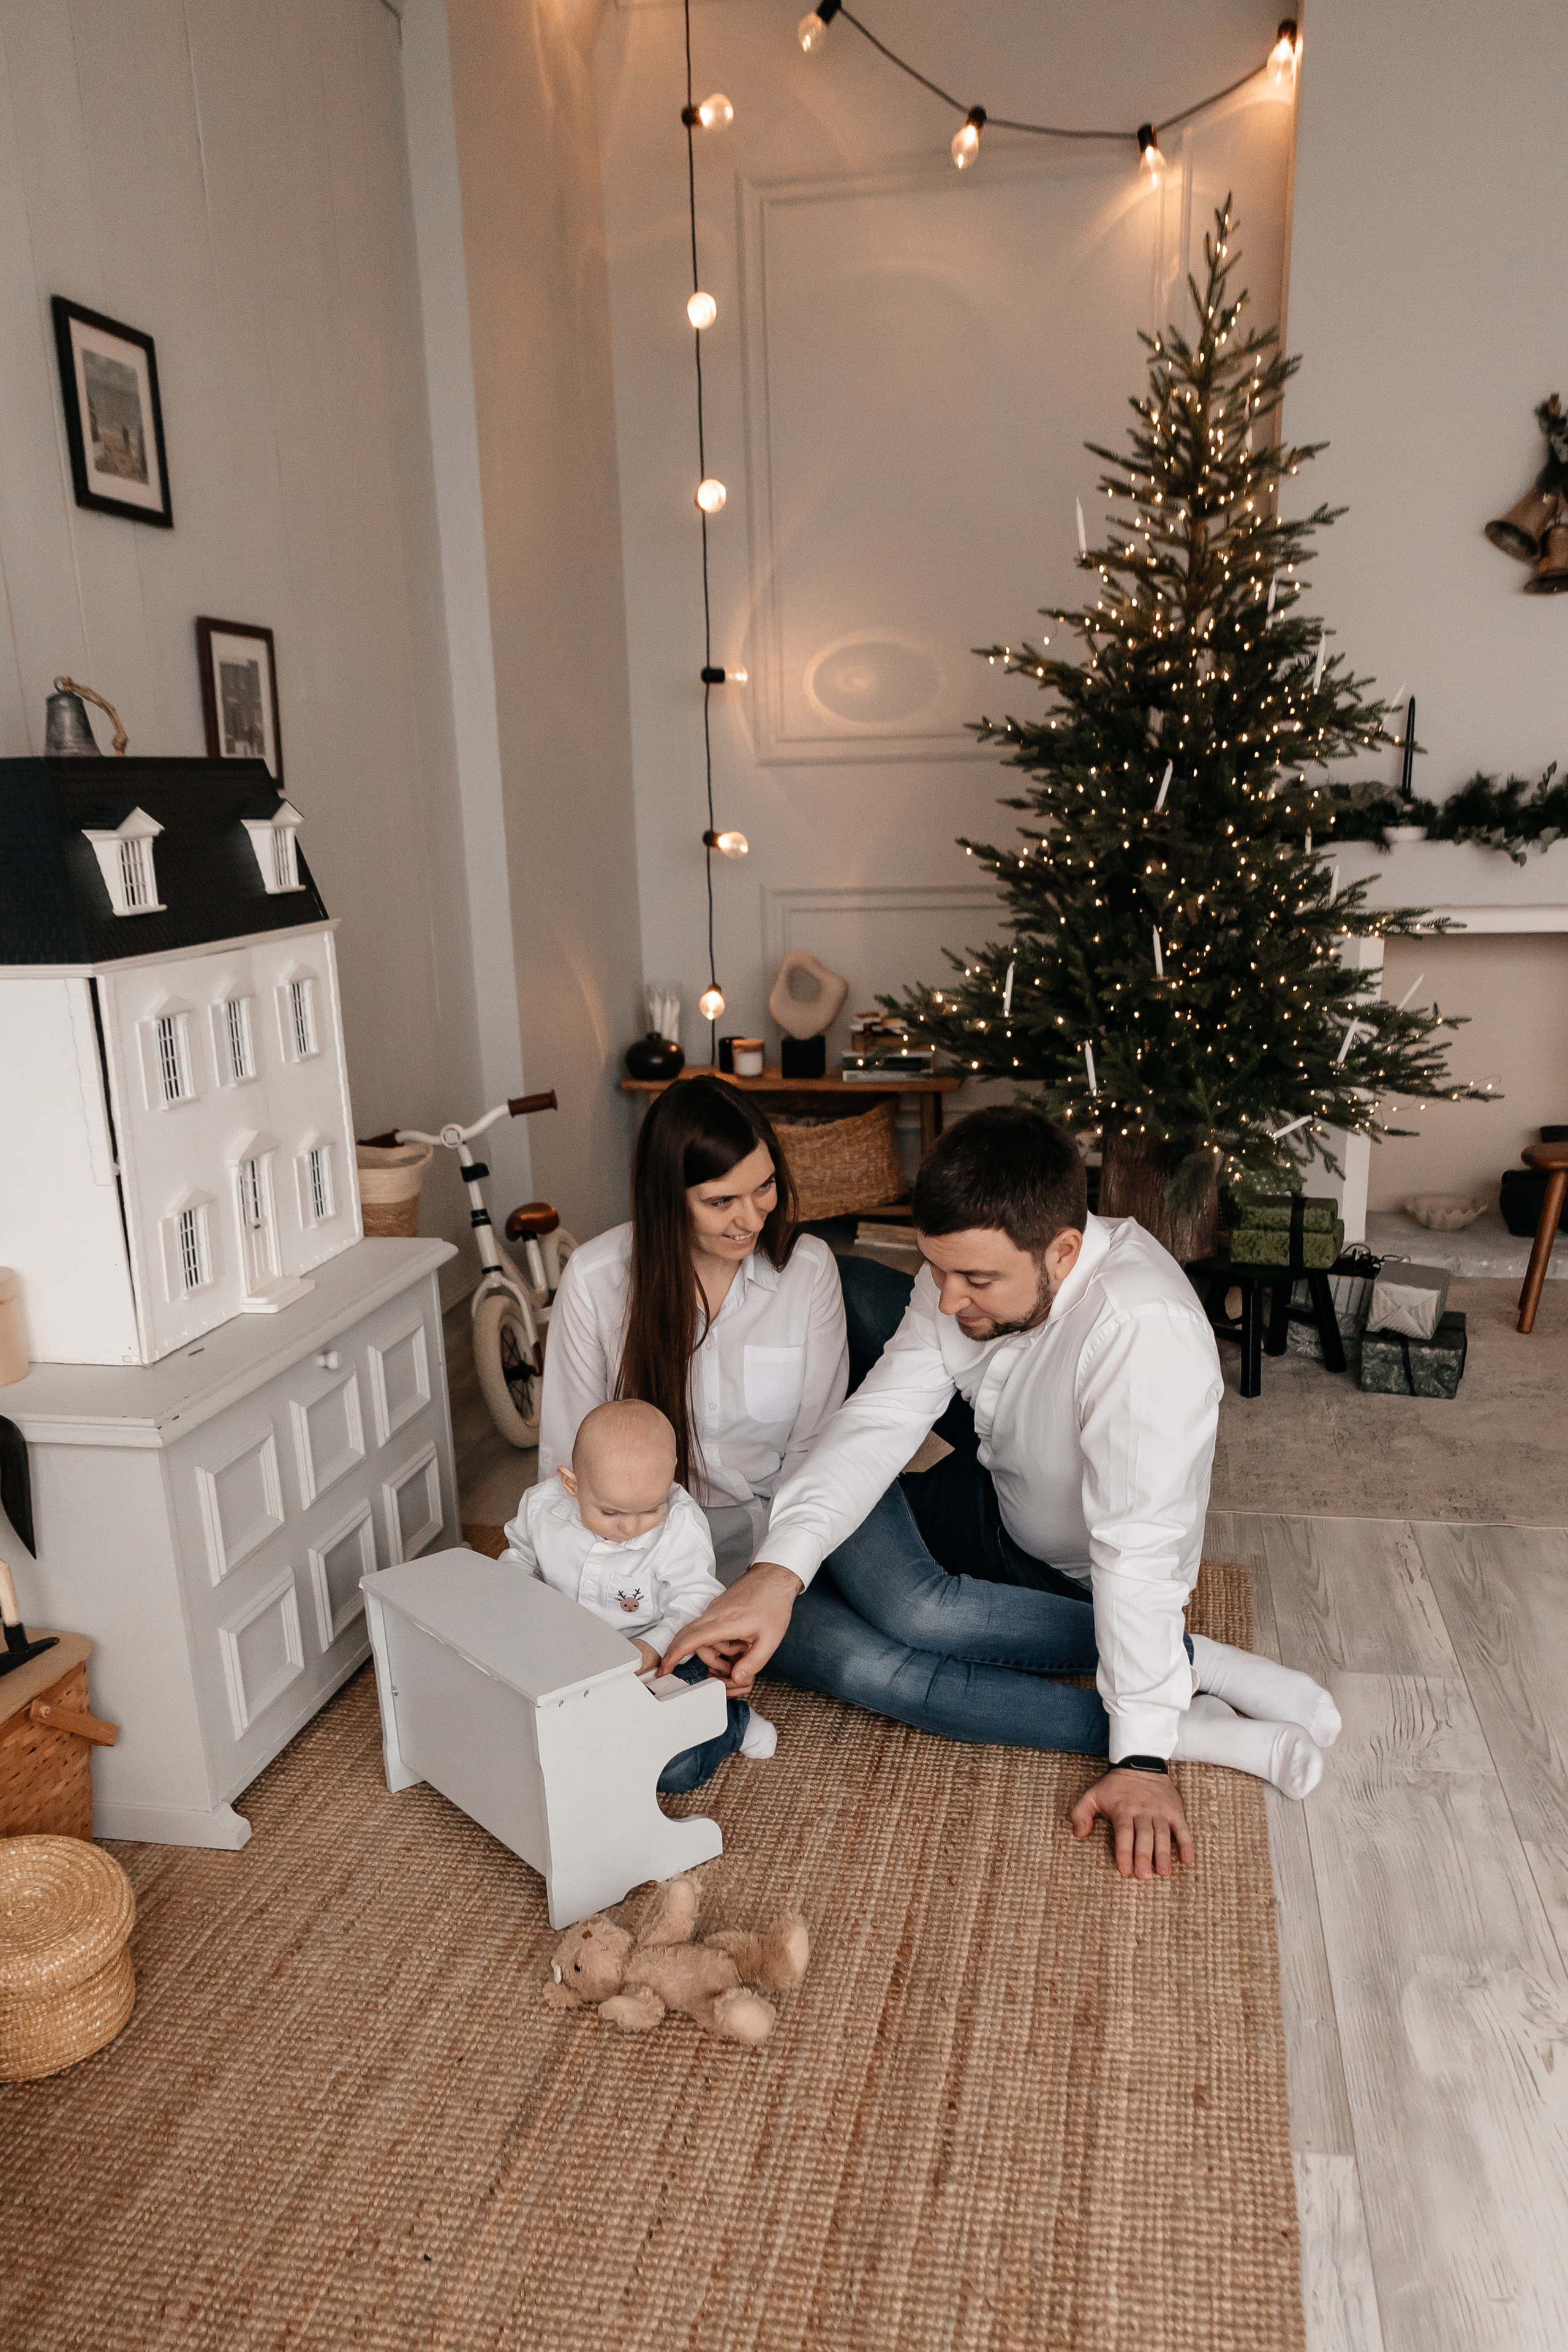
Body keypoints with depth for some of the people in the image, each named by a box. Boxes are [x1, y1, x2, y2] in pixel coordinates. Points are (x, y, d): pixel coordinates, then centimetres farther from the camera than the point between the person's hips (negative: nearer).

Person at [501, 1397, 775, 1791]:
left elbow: (697, 1603, -21)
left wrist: (655, 1647, -38)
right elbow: (520, 1556, 11)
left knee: (677, 1768, -21)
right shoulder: (541, 1507, -11)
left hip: (662, 1664, -4)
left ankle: (736, 1721, 9)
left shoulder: (681, 1525, -21)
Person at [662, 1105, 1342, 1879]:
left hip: (1066, 1573, -6)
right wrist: (776, 1572, -35)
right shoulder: (971, 1267, -18)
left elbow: (1141, 1549, -38)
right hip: (1003, 1488, 6)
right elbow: (880, 1420, -22)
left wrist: (1142, 1757, -35)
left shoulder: (1143, 1329, -39)